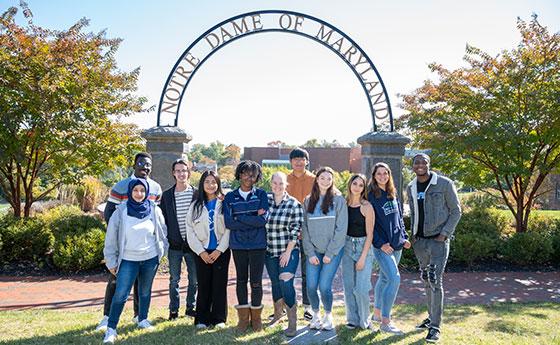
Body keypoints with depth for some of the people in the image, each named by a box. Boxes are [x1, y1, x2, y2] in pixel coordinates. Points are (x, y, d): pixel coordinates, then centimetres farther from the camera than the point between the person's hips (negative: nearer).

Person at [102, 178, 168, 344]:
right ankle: (111, 329, 5)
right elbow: (111, 238, -3)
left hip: (150, 258, 2)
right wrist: (111, 262, -1)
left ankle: (143, 320, 36)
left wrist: (162, 251, 9)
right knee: (120, 294, -7)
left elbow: (163, 232, 8)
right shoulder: (121, 211, -9)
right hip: (128, 260, -2)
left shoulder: (154, 210, -4)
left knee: (145, 291, 17)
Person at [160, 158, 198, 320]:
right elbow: (163, 219, 5)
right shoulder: (167, 195, 3)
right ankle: (173, 310, 23)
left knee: (194, 279, 8)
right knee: (174, 279, 9)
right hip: (174, 245, 0)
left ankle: (190, 307, 24)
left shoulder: (196, 194, 1)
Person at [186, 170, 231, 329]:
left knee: (219, 285, 3)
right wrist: (201, 251, -5)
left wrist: (219, 250, -10)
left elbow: (229, 228, -5)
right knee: (204, 286, 4)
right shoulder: (196, 205, 6)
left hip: (221, 251, -1)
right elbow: (190, 231, 3)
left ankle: (219, 319, 13)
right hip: (202, 252, 1)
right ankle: (202, 319, 13)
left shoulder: (224, 203, -1)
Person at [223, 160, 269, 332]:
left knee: (256, 282, 3)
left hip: (258, 245, -1)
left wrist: (240, 217, -10)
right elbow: (228, 223, -9)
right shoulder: (230, 197, 2)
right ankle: (243, 317, 25)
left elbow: (263, 219, -13)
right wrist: (253, 220, -13)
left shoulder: (261, 194, 0)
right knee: (241, 280, 12)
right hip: (238, 245, 2)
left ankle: (256, 316, 22)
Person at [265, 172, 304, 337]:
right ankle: (277, 314, 36)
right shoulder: (265, 200, 2)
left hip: (288, 251, -3)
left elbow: (296, 230, -8)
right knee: (275, 284, 15)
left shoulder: (294, 204, -6)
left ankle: (292, 323, 1)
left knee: (286, 284, -11)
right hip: (269, 251, 4)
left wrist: (288, 252, -11)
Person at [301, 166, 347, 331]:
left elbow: (341, 229, -7)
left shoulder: (338, 199, -3)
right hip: (313, 251, 3)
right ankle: (316, 314, 23)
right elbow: (305, 229, 5)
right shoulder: (308, 201, 6)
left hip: (333, 251, -3)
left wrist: (330, 253, -10)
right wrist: (310, 253, -3)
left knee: (324, 286, -10)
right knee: (311, 286, -4)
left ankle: (328, 315, 19)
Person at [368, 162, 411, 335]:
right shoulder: (371, 196, -9)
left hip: (396, 244, 7)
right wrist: (380, 243, -16)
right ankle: (385, 322, -7)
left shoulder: (393, 194, 11)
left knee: (384, 278, 15)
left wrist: (404, 237, 9)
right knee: (394, 278, -15)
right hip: (382, 246, -7)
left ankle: (377, 313, 29)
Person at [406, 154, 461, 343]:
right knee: (426, 280, 14)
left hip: (438, 240, -5)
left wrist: (444, 234, -12)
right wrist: (413, 234, 8)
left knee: (435, 281, -10)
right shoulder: (410, 188, 8)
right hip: (419, 241, 5)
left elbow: (456, 210, -4)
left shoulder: (445, 184, -8)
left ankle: (435, 327, -3)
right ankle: (432, 316, 29)